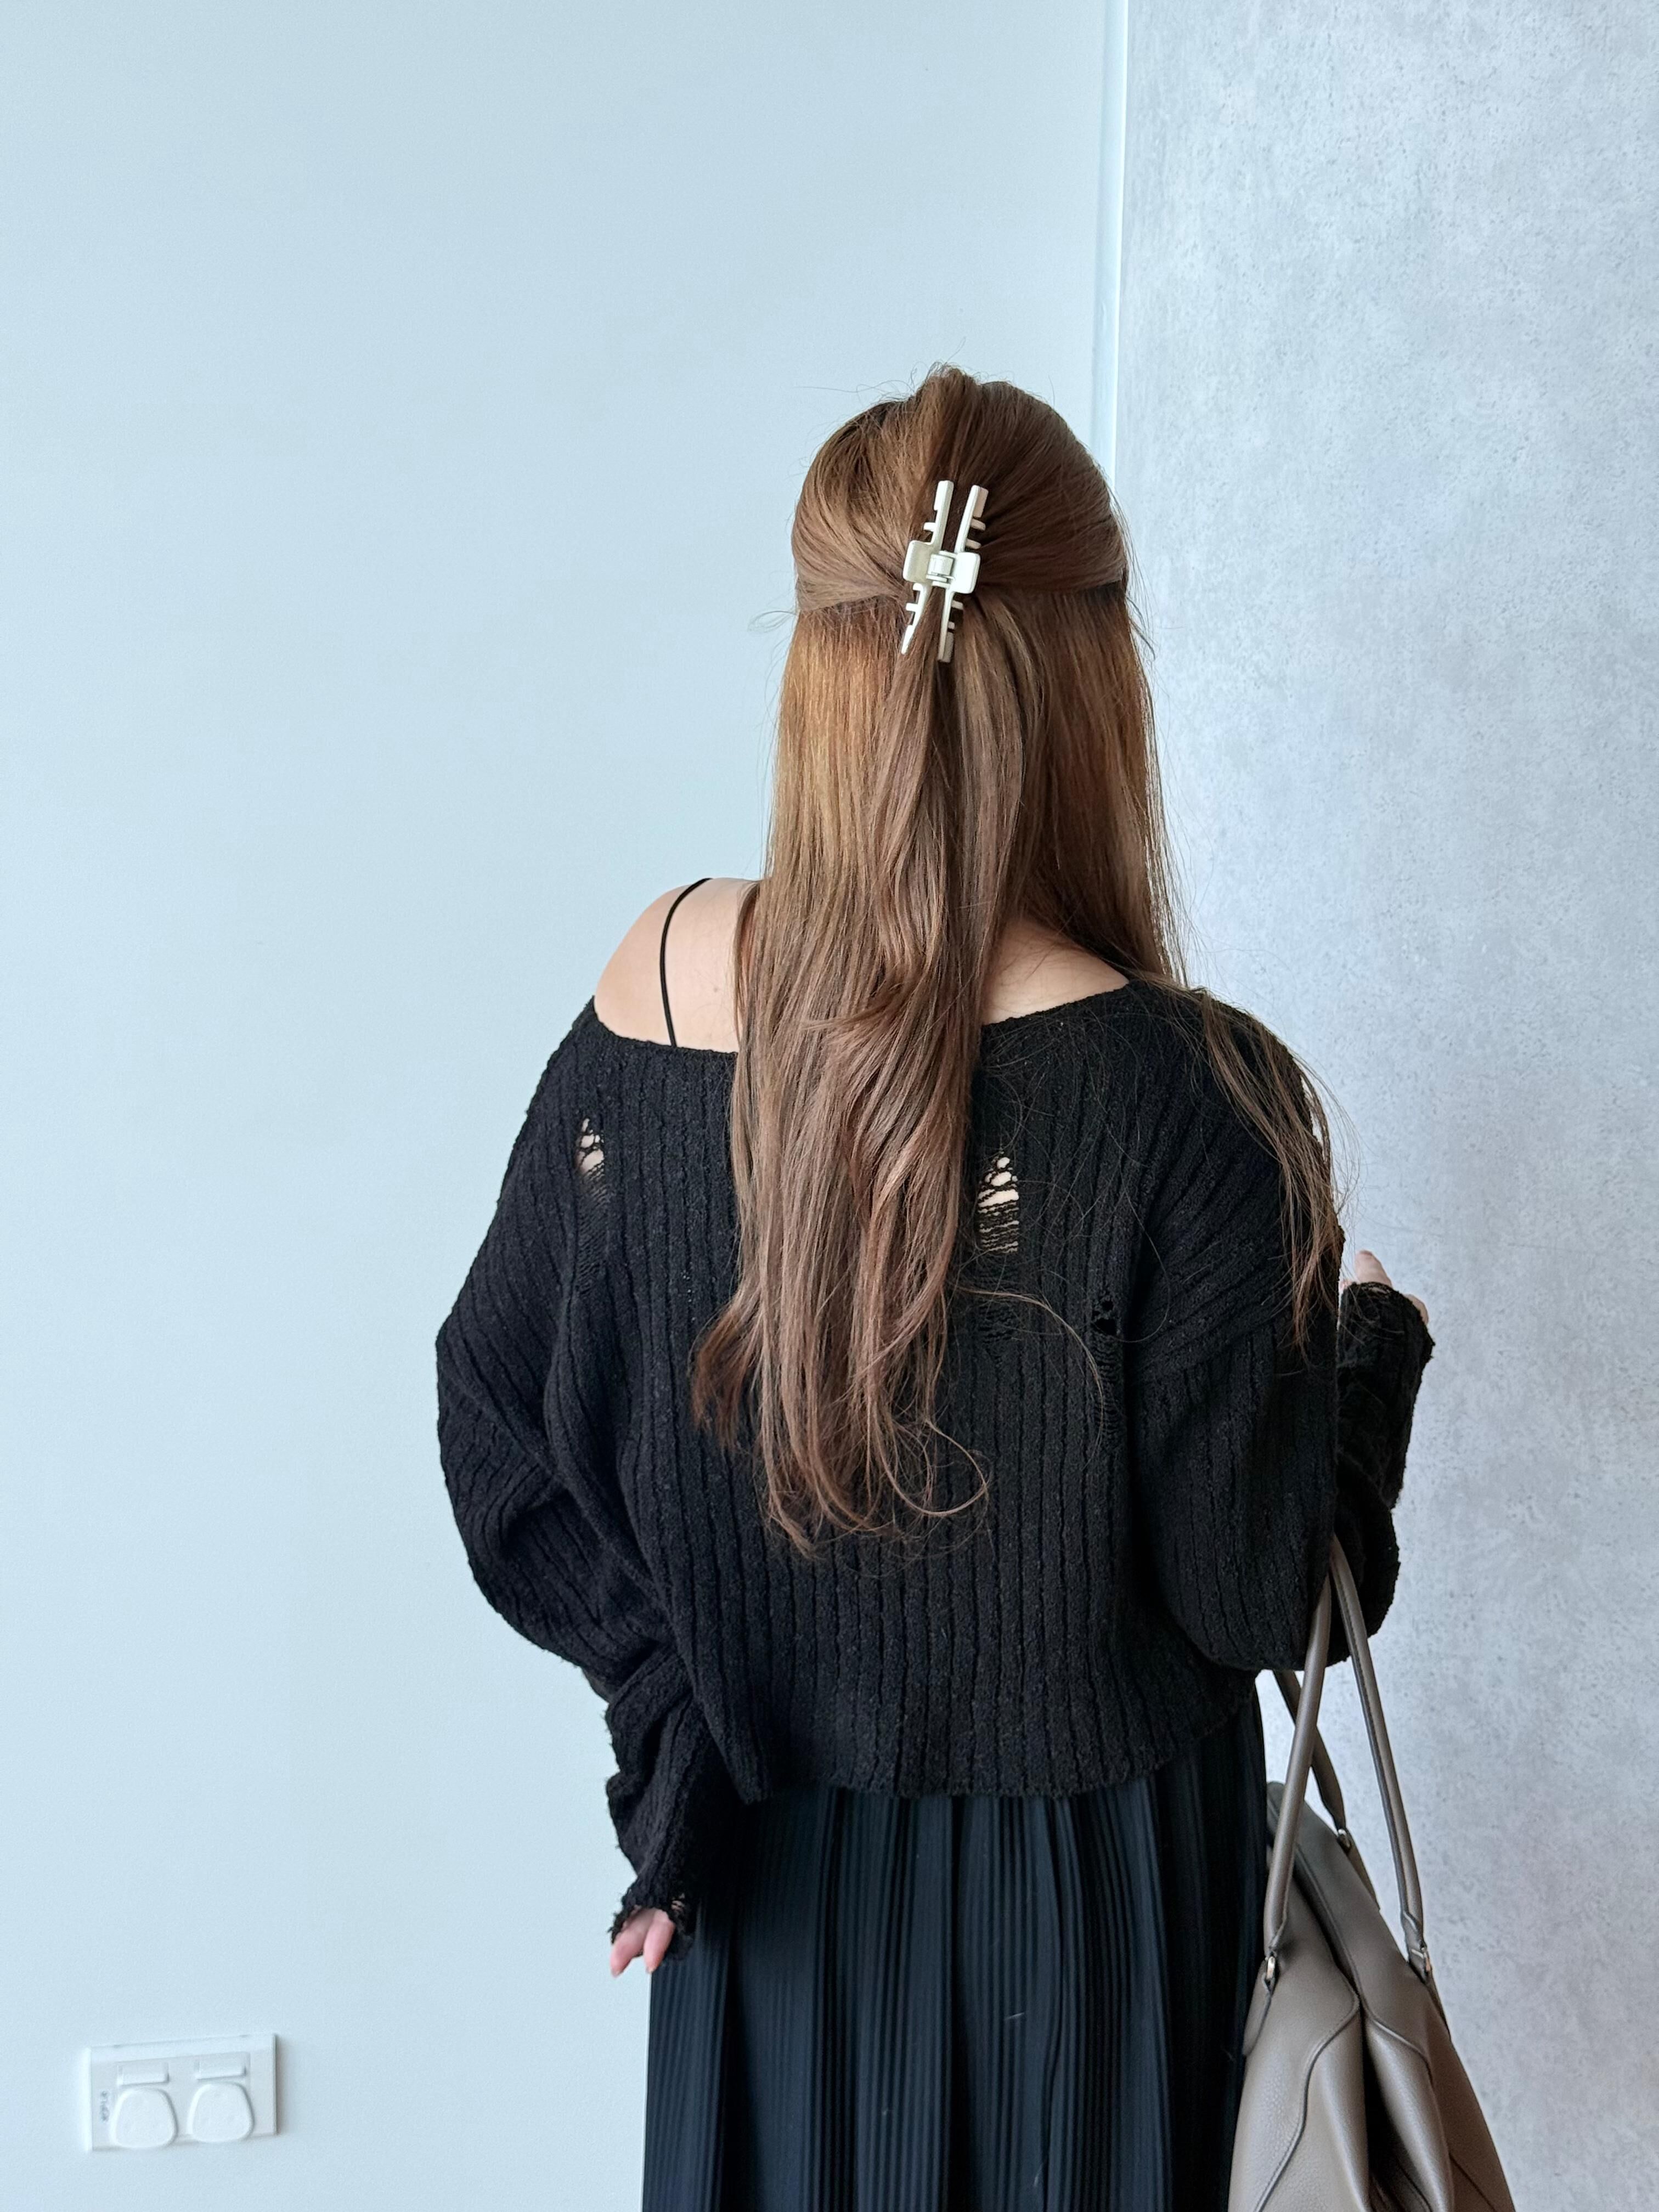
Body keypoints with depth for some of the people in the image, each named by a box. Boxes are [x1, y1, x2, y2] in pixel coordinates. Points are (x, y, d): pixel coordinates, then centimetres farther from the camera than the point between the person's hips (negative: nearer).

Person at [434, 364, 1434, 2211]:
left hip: (767, 1871, 3)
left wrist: (677, 1723, 4)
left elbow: (495, 1418, -3)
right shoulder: (1184, 1098, -24)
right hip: (1078, 1880, -3)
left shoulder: (653, 996, -12)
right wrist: (1366, 1346, 0)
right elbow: (1251, 1593, -16)